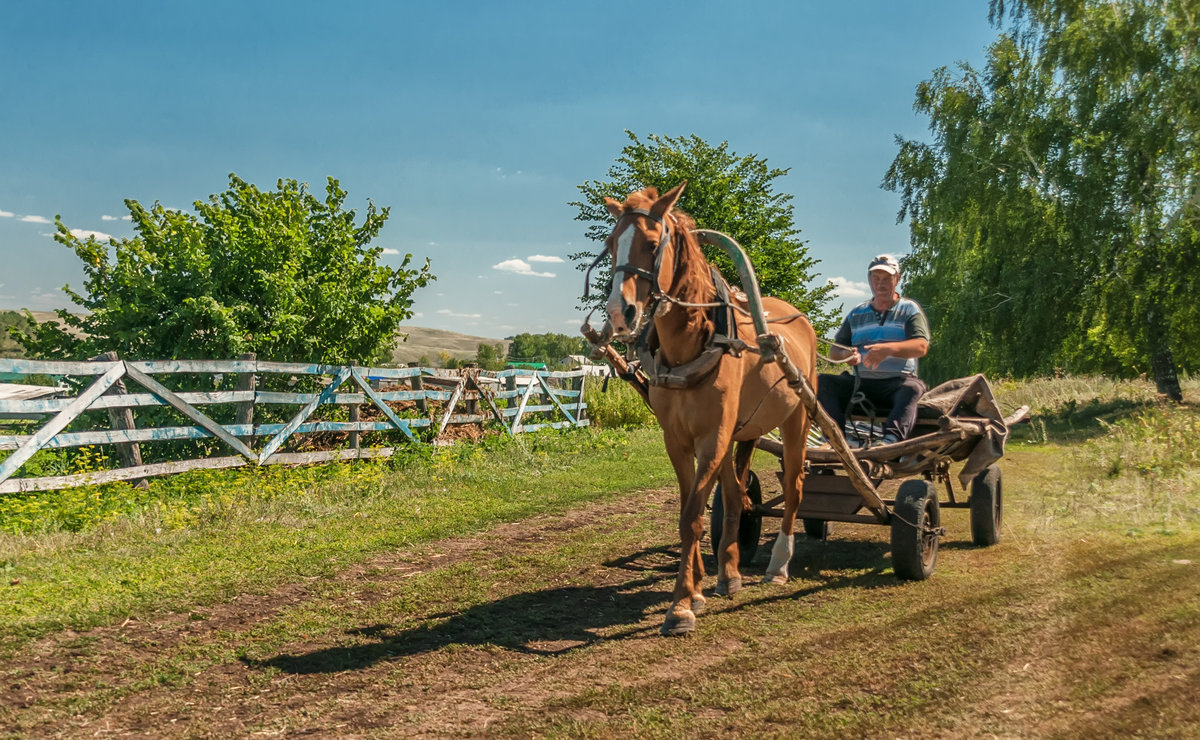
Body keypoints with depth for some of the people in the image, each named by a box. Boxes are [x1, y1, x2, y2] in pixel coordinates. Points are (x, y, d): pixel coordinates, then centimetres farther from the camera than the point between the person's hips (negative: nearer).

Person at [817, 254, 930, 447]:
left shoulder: (910, 310, 8)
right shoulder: (856, 314, 18)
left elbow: (921, 346, -9)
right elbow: (834, 351, 14)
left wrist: (889, 348, -29)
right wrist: (845, 355, -13)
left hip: (897, 383, -3)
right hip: (860, 383, 4)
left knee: (913, 388, -37)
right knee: (822, 382, -20)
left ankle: (891, 438, -57)